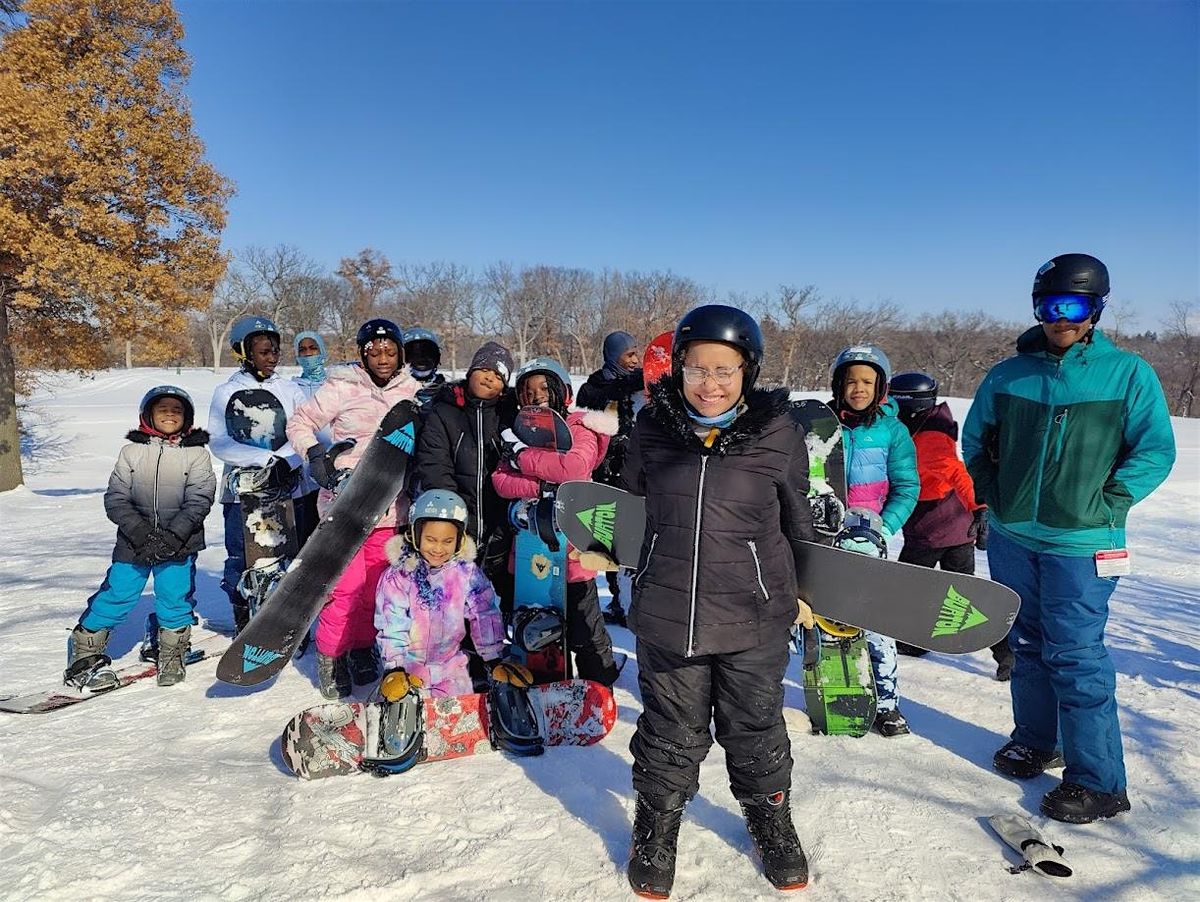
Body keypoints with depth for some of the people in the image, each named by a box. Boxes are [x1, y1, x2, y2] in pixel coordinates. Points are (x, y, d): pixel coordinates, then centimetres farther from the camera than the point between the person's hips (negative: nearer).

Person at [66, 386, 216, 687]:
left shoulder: (196, 453, 0)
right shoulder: (132, 451, 3)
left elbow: (199, 500, -7)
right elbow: (115, 498, 0)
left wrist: (173, 536, -17)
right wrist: (140, 532, -14)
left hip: (179, 544, -1)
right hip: (134, 543, 1)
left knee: (176, 600, 2)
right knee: (115, 596, 5)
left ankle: (172, 658, 23)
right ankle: (83, 655, 24)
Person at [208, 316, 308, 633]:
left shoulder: (290, 390, 8)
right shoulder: (226, 393, 5)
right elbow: (219, 443, -7)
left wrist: (284, 461, -21)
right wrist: (268, 458, -18)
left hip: (288, 488, 1)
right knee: (239, 559, 3)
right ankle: (243, 620, 21)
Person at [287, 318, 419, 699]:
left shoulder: (412, 391, 6)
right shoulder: (342, 387, -6)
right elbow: (299, 423, 1)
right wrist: (315, 455, -14)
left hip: (389, 506, 4)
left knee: (377, 585, 10)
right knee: (347, 586, -5)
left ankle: (361, 647, 29)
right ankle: (330, 656, 14)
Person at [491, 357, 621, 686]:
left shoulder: (579, 429, -4)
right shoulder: (519, 434, 11)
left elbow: (576, 467, -25)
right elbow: (501, 481, -2)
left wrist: (524, 457, -15)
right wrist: (541, 486, -19)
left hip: (570, 547, -5)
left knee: (583, 632, 6)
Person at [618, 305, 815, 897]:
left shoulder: (777, 431, -6)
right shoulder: (654, 425, -3)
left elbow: (797, 516, 8)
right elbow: (627, 500, 16)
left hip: (754, 617, 0)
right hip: (667, 611, 1)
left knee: (755, 732, 18)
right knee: (671, 734, 15)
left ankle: (773, 827, 45)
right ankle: (656, 832, 40)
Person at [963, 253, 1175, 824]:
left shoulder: (1128, 373, -4)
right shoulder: (1007, 375, 3)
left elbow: (1155, 451, -2)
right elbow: (975, 441, 16)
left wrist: (1103, 506, -9)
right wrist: (993, 497, 7)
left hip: (1081, 544, -4)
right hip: (1011, 538, 4)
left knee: (1075, 656, -3)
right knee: (1027, 645, 16)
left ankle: (1099, 781, 9)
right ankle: (1035, 740, 34)